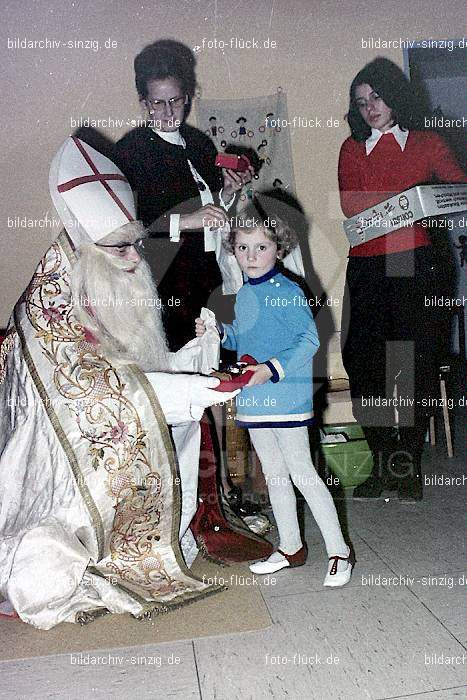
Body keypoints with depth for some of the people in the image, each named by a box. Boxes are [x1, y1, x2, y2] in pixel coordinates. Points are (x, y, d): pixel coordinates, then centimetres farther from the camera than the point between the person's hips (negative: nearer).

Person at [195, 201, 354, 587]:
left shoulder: (288, 291, -12)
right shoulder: (243, 295, 11)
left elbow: (309, 340, -16)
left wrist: (273, 368, -25)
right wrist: (218, 331, 7)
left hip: (287, 397, -8)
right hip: (253, 399, 8)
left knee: (302, 473, -2)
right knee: (274, 475, 16)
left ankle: (339, 551, 14)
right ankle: (290, 547, 32)